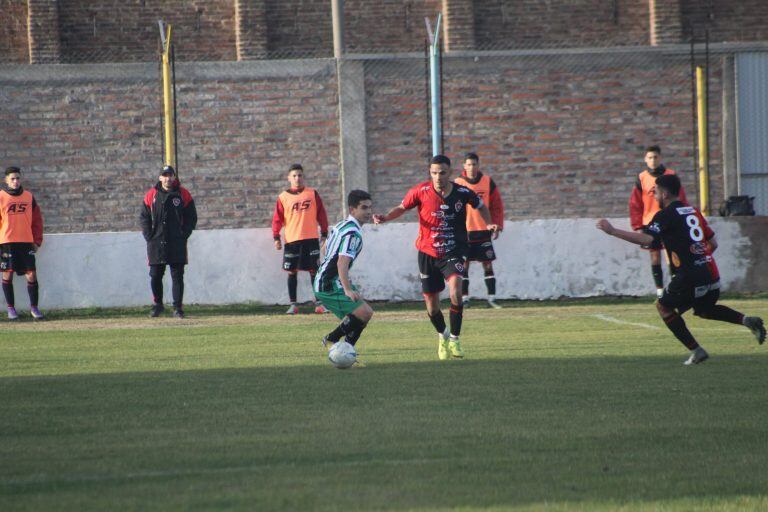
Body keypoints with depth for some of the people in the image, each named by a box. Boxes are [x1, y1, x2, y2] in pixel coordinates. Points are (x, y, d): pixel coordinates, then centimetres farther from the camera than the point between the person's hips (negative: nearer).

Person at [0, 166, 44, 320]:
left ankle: (34, 308, 7)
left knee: (31, 274, -3)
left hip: (26, 243, 2)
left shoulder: (29, 197, 9)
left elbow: (37, 219, 12)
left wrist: (37, 241, 6)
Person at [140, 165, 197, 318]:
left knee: (177, 276, -2)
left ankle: (178, 308, 2)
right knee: (155, 276, 3)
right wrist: (149, 237, -1)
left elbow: (192, 217, 5)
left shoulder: (183, 195, 3)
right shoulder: (151, 195, 6)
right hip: (156, 244, 1)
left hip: (177, 244, -1)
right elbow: (144, 218, 9)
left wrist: (184, 235, -4)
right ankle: (157, 305, 19)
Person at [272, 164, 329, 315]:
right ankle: (293, 304, 7)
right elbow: (277, 219, 4)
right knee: (292, 272, 1)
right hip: (292, 240, 0)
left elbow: (321, 214, 8)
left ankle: (319, 303, 5)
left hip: (311, 239, 0)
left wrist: (324, 233, 5)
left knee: (314, 271, 1)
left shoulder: (312, 193, 6)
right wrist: (276, 237, -3)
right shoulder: (283, 197, 4)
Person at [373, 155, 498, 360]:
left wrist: (488, 224, -4)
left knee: (455, 289, -27)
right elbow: (402, 208, 3)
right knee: (432, 305, 5)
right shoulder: (421, 191, -10)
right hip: (427, 253, 1)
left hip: (453, 252, -1)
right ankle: (442, 335, 36)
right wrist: (385, 218, -14)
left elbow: (481, 206, 11)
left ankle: (454, 339, -14)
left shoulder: (463, 193, -8)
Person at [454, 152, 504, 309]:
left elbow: (497, 206, 7)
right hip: (464, 231, -1)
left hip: (483, 231, 1)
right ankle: (464, 298, 6)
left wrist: (497, 226, 0)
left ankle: (492, 298, 4)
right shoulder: (458, 184, -1)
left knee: (488, 264, 1)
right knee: (464, 264, 0)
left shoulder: (488, 182, 2)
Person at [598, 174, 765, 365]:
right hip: (711, 273, 8)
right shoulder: (693, 212, 18)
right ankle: (746, 320, 10)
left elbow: (647, 239, -20)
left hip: (689, 277, -8)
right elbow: (713, 243, 20)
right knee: (704, 309, 30)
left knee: (664, 306, 12)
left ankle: (696, 351, 5)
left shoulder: (665, 216, -6)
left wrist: (612, 231, -18)